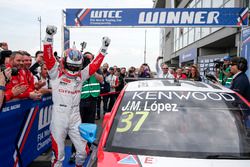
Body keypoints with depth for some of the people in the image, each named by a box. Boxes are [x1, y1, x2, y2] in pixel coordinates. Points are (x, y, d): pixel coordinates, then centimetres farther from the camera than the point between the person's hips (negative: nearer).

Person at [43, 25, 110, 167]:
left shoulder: (81, 75, 6)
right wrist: (49, 37, -22)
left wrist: (104, 48, 4)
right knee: (58, 153, 8)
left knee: (83, 150, 11)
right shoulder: (56, 73, -2)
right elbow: (48, 58, -13)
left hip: (75, 117, 3)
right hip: (59, 117, -3)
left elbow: (95, 65, 5)